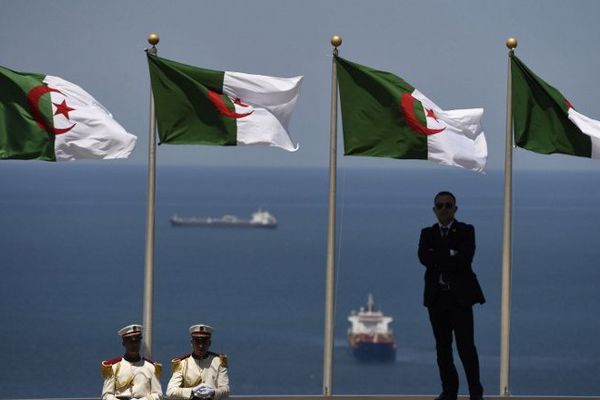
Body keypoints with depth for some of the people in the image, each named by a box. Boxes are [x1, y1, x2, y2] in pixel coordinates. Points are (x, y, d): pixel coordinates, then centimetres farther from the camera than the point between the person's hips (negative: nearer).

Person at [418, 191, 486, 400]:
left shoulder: (466, 231, 2)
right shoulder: (427, 233, 12)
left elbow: (465, 259, -14)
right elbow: (424, 258, -6)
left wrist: (438, 259, -8)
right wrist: (451, 255, -12)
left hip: (460, 295, -4)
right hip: (436, 296, 4)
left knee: (466, 345, -9)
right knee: (442, 346, 6)